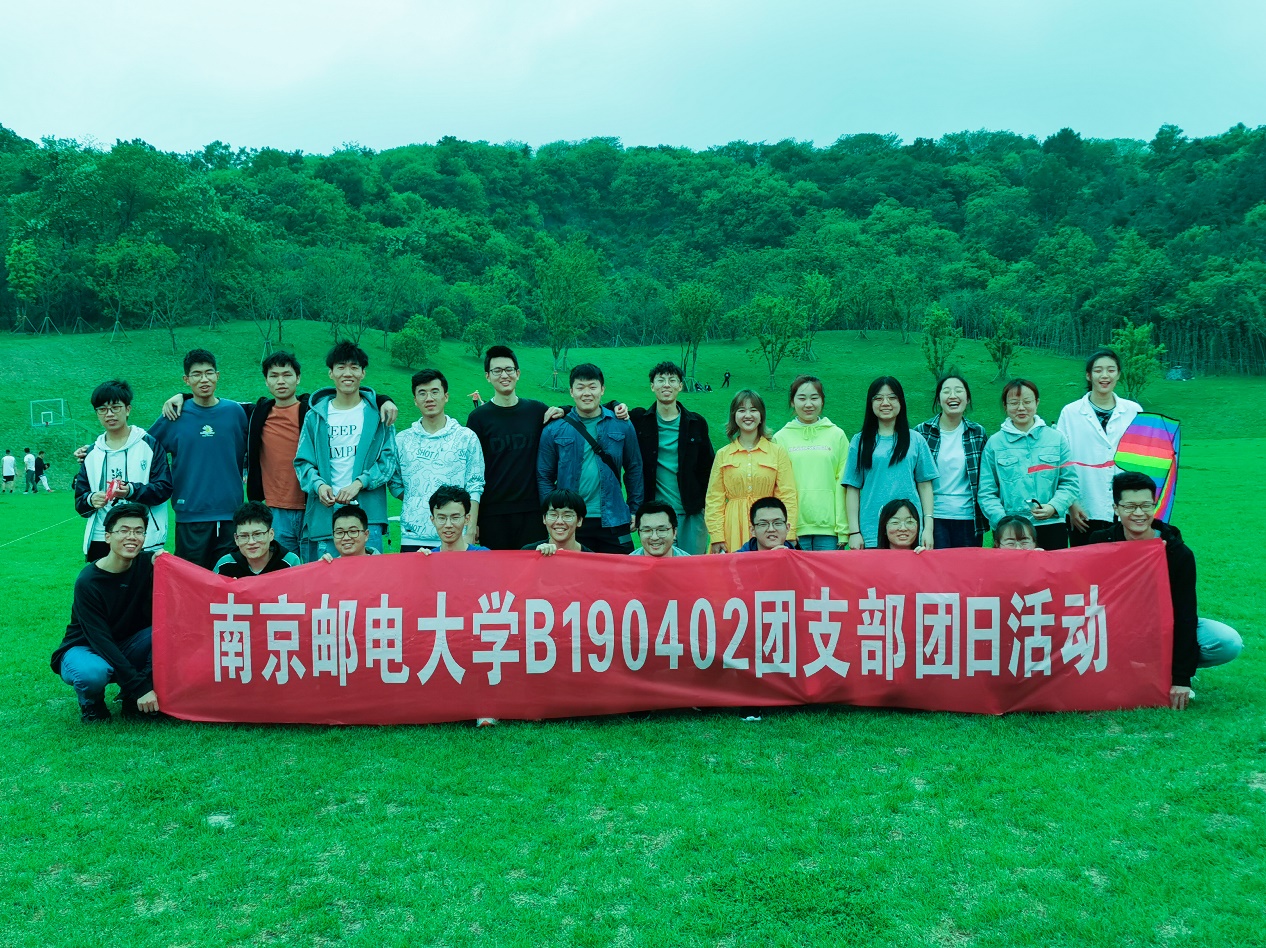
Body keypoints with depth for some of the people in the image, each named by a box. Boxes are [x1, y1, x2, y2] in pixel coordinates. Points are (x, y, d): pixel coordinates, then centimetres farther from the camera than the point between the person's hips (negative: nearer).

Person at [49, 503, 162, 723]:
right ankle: (91, 703, -1)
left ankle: (132, 701, -5)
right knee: (94, 672, -40)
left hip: (126, 649, 4)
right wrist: (139, 687, -32)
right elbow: (100, 640, -26)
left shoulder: (146, 563, -10)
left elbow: (156, 617, -18)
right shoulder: (88, 581, -22)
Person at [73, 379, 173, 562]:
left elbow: (164, 487, -4)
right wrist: (90, 499, -9)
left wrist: (132, 491, -21)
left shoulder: (149, 443, 3)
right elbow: (80, 501, 15)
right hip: (100, 541, 4)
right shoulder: (92, 453, 16)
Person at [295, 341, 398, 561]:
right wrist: (318, 484, -11)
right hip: (324, 514, 2)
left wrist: (359, 482, -13)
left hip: (367, 513, -1)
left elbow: (388, 459, 1)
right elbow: (302, 461, 10)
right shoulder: (316, 416, 11)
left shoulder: (377, 413, 6)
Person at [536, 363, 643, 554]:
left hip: (612, 522, 1)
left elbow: (634, 469, 10)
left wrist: (635, 510, 8)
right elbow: (544, 477, 4)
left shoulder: (622, 426, 5)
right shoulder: (553, 431, 1)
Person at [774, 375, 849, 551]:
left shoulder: (837, 435, 8)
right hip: (794, 528, 0)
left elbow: (843, 484, 5)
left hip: (829, 528, 0)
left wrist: (844, 529, -1)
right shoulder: (781, 438, 6)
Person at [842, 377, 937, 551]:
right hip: (870, 532, 0)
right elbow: (853, 489, 5)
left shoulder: (916, 440, 10)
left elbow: (925, 486, 8)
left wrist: (928, 528, 0)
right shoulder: (860, 442, 8)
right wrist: (854, 531, -2)